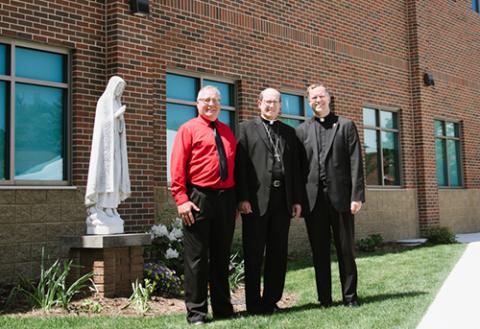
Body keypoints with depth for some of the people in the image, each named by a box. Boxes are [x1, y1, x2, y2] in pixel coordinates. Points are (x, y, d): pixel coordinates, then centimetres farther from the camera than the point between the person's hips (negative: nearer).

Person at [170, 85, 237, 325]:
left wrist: (238, 197, 9)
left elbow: (234, 164, 17)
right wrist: (181, 200, -14)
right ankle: (196, 312, 9)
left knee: (221, 256, 12)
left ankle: (223, 308, 22)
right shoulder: (189, 129, 1)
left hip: (226, 198, 5)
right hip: (199, 198, -5)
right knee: (196, 258, 0)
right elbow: (177, 167, -6)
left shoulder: (227, 131, 17)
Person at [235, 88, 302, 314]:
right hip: (257, 199, -4)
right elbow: (241, 165, -3)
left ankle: (271, 301, 16)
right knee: (253, 255, 1)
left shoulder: (289, 132, 18)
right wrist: (242, 198, -12)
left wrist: (297, 199, 7)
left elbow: (295, 167, 15)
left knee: (278, 253, 7)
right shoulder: (247, 128, 6)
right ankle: (253, 304, 9)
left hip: (282, 199, 4)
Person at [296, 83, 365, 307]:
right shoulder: (302, 130, 12)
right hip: (314, 199, 2)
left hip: (340, 196, -1)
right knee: (319, 252, 5)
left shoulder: (346, 125, 7)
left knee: (346, 249, 4)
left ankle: (349, 296, 14)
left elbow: (355, 162, 1)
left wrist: (357, 195, -8)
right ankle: (324, 298, 13)